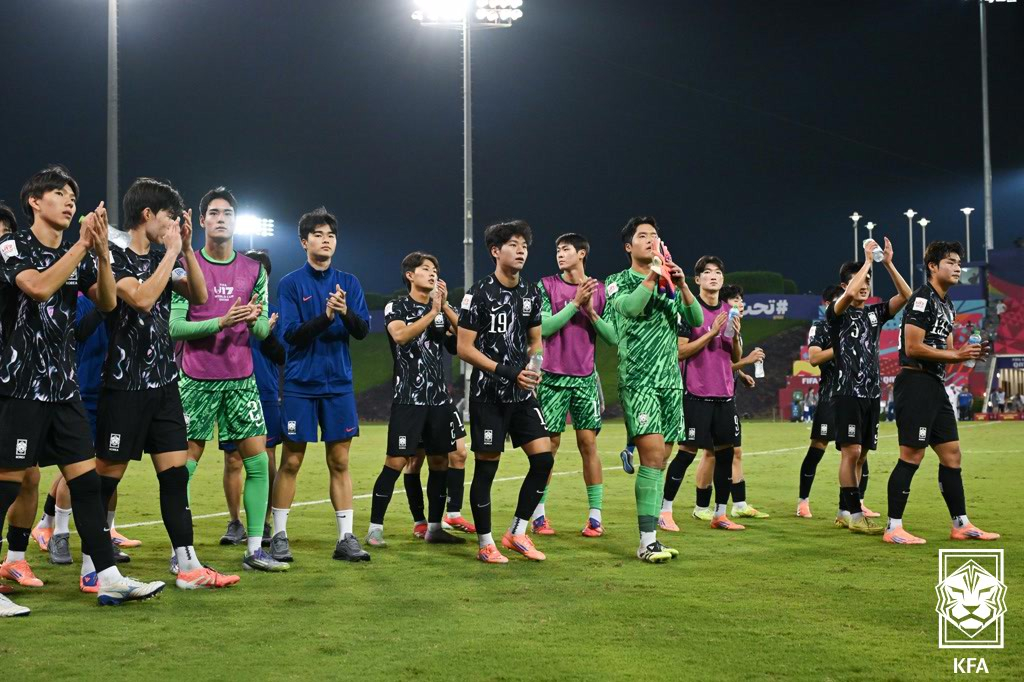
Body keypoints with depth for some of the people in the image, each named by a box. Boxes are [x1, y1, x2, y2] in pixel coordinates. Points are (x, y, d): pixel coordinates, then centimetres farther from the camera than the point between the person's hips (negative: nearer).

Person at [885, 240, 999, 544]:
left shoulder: (946, 305, 19)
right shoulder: (922, 298, -10)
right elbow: (913, 348, -17)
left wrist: (969, 353, 1)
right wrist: (957, 355, -13)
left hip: (935, 386, 10)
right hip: (915, 382, -10)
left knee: (952, 454, 11)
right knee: (911, 456, -8)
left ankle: (961, 525, 17)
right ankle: (893, 528, -2)